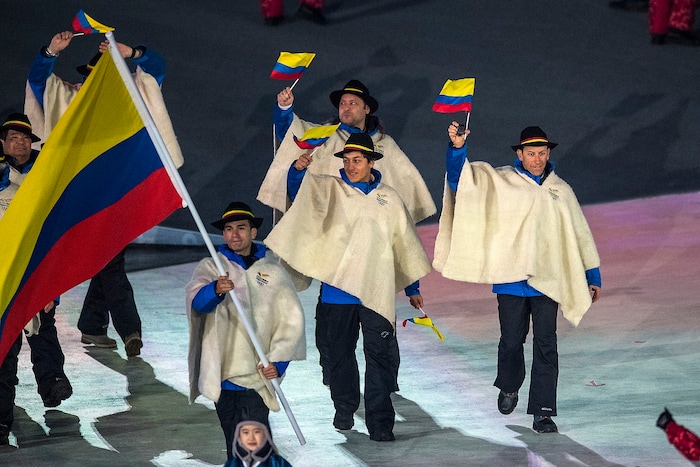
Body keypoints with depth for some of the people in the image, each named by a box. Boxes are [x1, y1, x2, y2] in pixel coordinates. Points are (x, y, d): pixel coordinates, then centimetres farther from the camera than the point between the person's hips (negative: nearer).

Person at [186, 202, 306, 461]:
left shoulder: (273, 272, 7)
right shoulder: (211, 267, 6)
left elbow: (292, 320, 6)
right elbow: (197, 300, -15)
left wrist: (277, 362, -8)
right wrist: (215, 290, -39)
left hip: (257, 373, -1)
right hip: (222, 372, 1)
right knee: (233, 445, 8)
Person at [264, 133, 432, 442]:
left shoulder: (389, 199, 10)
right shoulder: (330, 189, 6)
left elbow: (406, 244, 18)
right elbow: (300, 193, -13)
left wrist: (413, 288, 20)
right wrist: (298, 169, -35)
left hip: (377, 291, 0)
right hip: (337, 289, 0)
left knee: (381, 357, -7)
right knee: (337, 353, 11)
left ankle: (380, 422, -6)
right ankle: (344, 409, 29)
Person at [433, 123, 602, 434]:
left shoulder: (561, 190, 10)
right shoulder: (498, 181, 3)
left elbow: (580, 235, 16)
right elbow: (461, 178, -8)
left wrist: (592, 277, 17)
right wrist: (457, 148, -26)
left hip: (547, 280, 1)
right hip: (510, 279, -1)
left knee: (545, 345, -4)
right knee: (511, 341, 8)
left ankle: (543, 411, -2)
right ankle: (509, 388, 36)